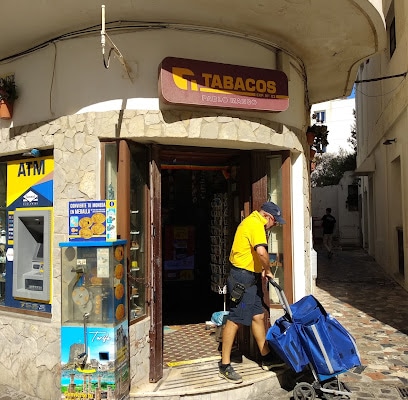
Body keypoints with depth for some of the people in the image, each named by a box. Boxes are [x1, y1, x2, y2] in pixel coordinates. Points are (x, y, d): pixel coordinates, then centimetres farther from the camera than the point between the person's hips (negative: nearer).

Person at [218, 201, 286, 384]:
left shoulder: (251, 221, 16)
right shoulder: (256, 224, -17)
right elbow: (261, 251, -32)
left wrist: (262, 269, 11)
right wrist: (267, 270, -13)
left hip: (250, 277, 11)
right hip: (243, 277, -11)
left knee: (258, 316, 15)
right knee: (235, 319, -5)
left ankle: (267, 357, 26)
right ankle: (224, 365, 4)